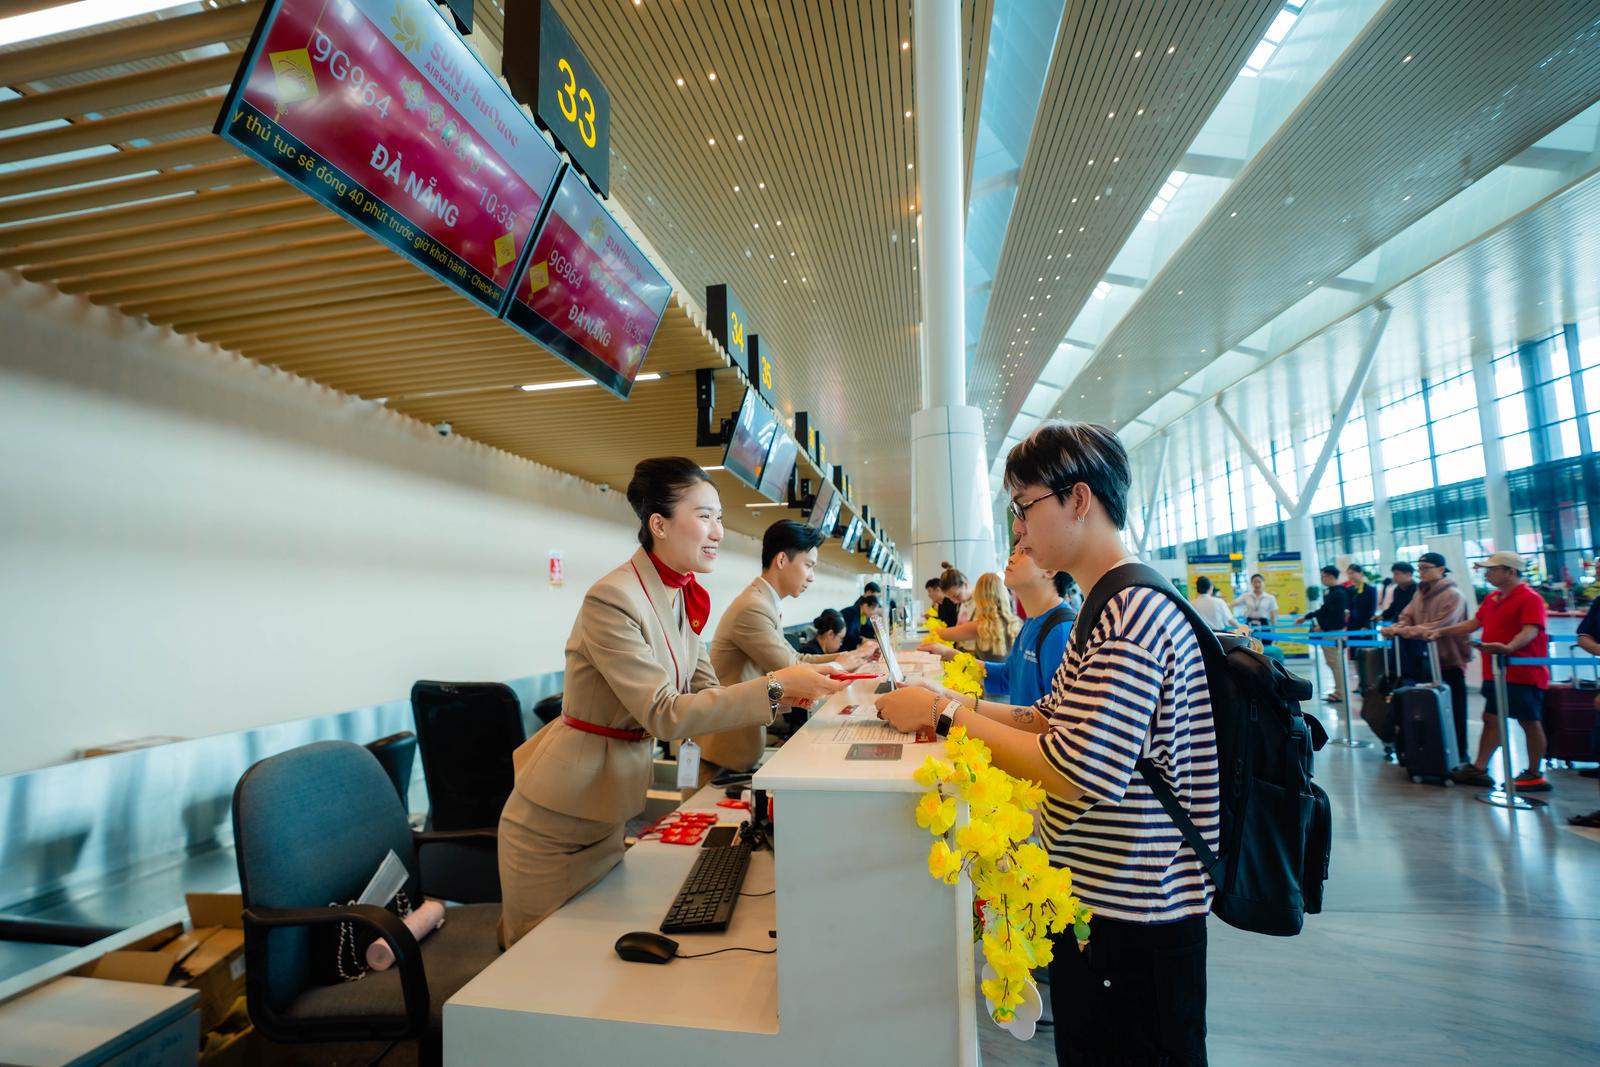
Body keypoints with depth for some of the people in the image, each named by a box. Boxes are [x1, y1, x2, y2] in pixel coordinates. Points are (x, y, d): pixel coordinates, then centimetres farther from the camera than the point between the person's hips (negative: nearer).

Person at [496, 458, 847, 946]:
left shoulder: (684, 596, 0)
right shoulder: (611, 600, -26)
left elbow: (704, 691, 1)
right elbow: (666, 715, -29)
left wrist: (785, 693, -14)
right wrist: (773, 685, -31)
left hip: (608, 812, 7)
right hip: (556, 821, -7)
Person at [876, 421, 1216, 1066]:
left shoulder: (1134, 612, -24)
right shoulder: (1115, 606, 10)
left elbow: (1080, 773, -30)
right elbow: (1059, 720, 10)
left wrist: (947, 714, -23)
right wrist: (964, 706, -3)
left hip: (1133, 920, -9)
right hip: (1099, 896, 9)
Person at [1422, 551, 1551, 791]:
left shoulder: (1530, 598, -14)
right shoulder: (1492, 598, 11)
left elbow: (1530, 631, -27)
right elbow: (1474, 623, 19)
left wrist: (1508, 648, -44)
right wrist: (1441, 632, 13)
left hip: (1524, 673, -8)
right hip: (1496, 672, 8)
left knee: (1530, 722, 4)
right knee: (1491, 719, 11)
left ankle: (1535, 775, 16)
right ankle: (1479, 769, 16)